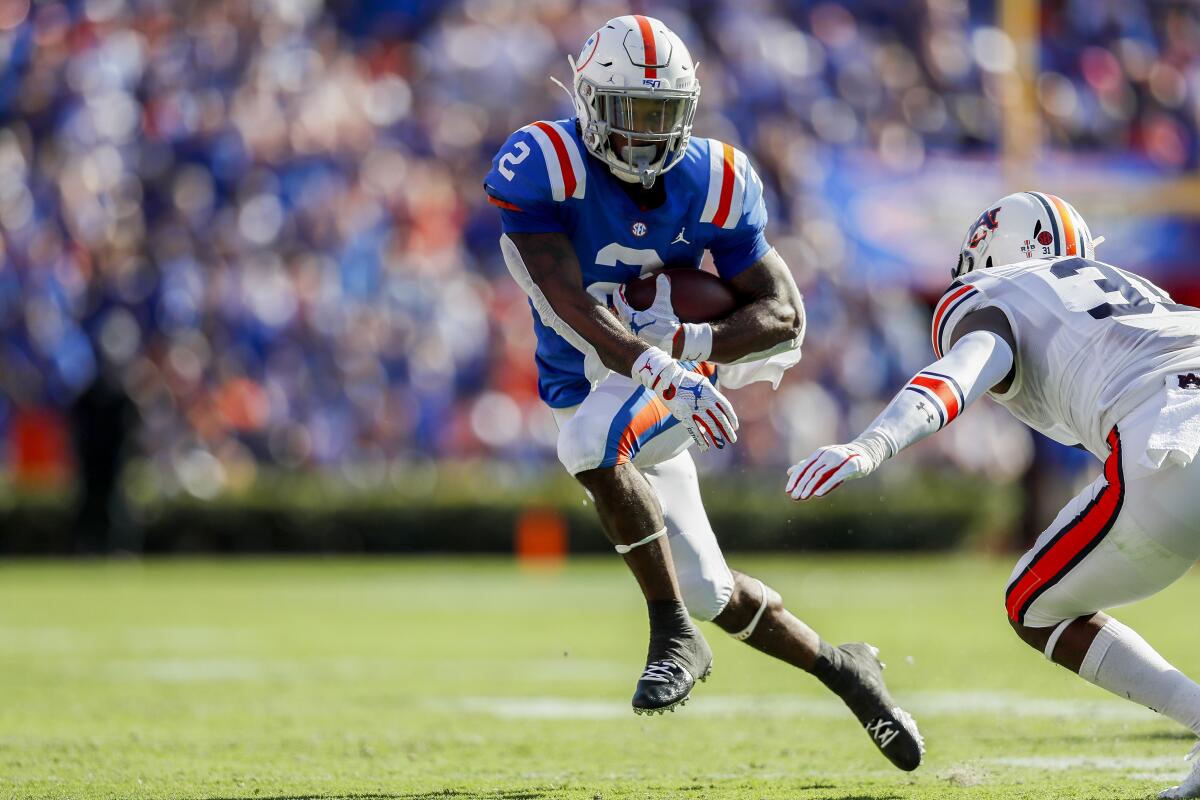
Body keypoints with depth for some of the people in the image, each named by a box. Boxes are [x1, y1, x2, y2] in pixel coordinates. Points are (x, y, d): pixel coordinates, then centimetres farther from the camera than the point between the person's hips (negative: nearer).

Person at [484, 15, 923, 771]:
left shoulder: (712, 183, -12)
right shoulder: (544, 168, -20)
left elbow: (785, 317, -12)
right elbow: (566, 302, -32)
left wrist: (685, 343, -32)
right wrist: (660, 370, -47)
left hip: (675, 379, -1)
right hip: (589, 389, 1)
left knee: (589, 440, -35)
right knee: (712, 594, 6)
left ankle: (675, 637, -24)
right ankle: (839, 667, 30)